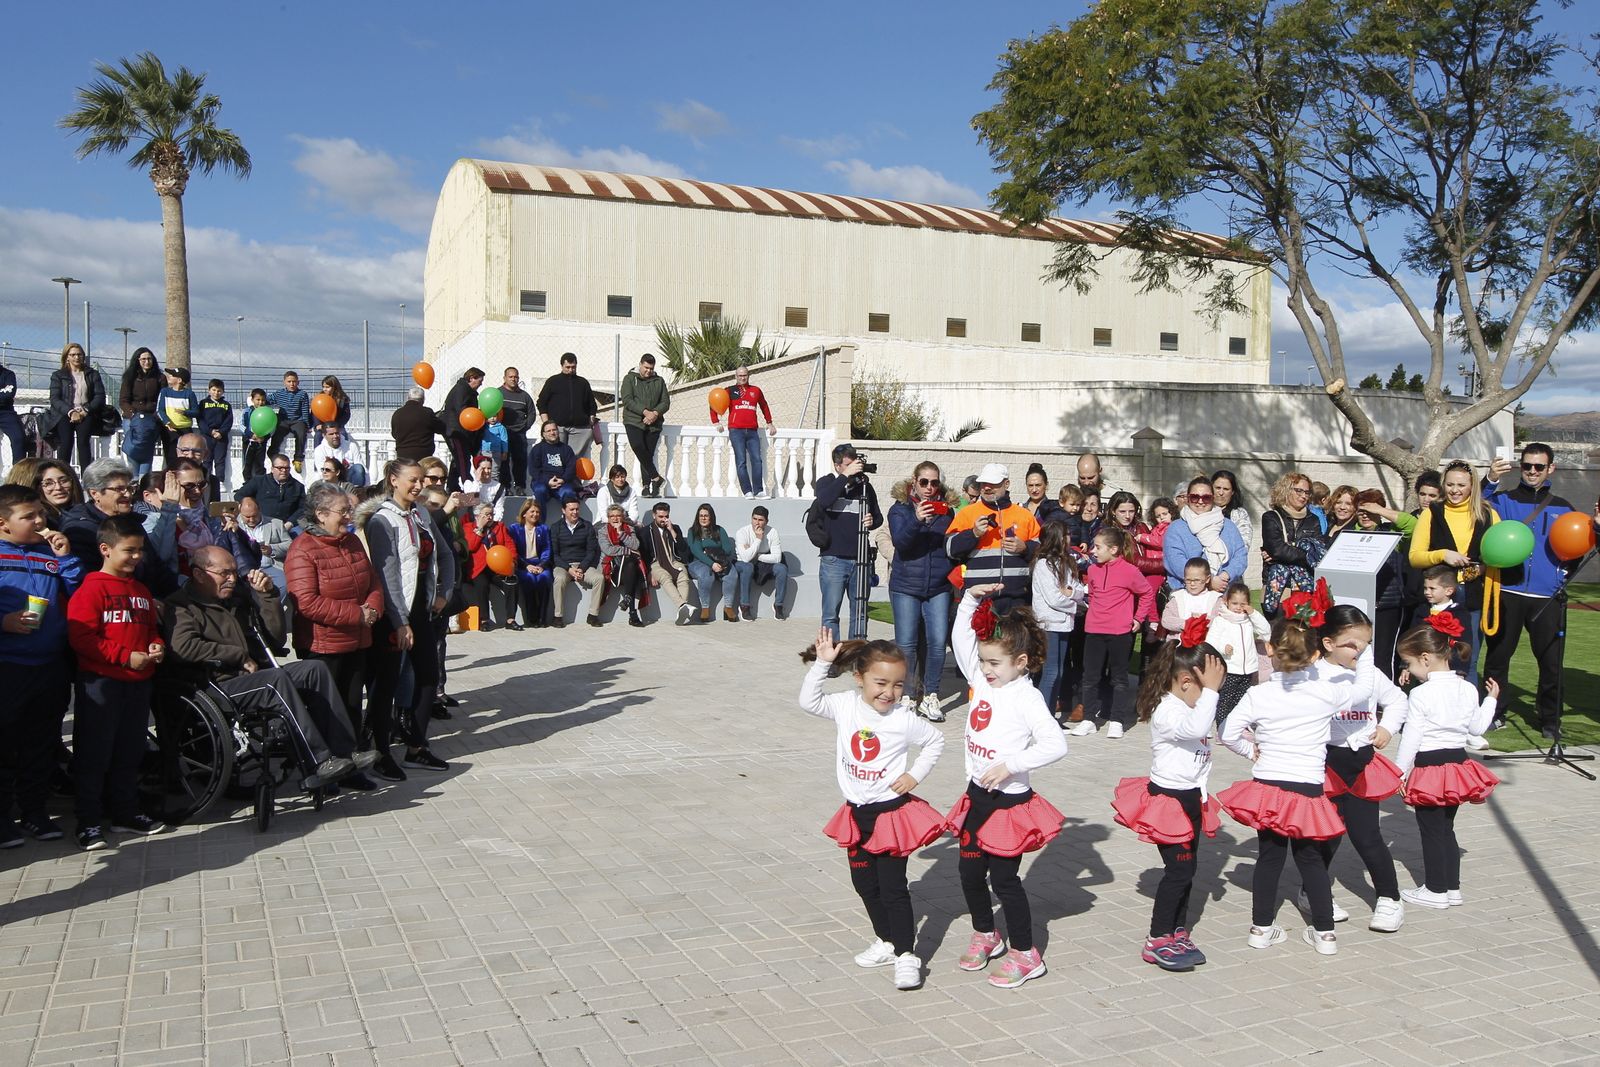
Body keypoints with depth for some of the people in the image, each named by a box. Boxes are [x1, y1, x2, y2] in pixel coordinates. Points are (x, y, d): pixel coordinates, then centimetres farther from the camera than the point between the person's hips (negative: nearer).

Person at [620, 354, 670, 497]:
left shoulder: (659, 381, 14)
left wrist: (655, 413, -11)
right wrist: (645, 412, -15)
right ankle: (655, 477, -21)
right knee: (638, 446, -26)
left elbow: (666, 402, 9)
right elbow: (627, 400, -6)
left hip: (654, 424, 3)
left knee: (648, 453, 0)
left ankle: (647, 485, 4)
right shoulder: (630, 378, 5)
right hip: (633, 421, -3)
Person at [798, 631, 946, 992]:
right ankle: (887, 942, 33)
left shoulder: (904, 720, -14)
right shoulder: (845, 706, -6)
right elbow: (808, 701, -9)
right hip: (857, 813, 5)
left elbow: (935, 741, 1)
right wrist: (822, 663, -15)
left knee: (893, 887, -4)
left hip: (892, 812, -5)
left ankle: (906, 955, 6)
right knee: (865, 883, 16)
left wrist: (915, 775, -7)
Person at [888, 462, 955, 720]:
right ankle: (907, 696, 11)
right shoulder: (900, 508, 2)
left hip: (938, 587, 2)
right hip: (906, 585, -2)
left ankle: (930, 696, 7)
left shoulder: (946, 509, 9)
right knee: (906, 643, -3)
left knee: (937, 642, -6)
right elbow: (900, 542, -14)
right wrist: (916, 520, -28)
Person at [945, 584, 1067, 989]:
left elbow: (1055, 744, -25)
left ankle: (1025, 954, 16)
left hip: (1009, 800, -7)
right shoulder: (982, 682, 3)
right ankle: (985, 935, 37)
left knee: (1003, 877, 0)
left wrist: (1009, 765, -28)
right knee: (969, 870, 15)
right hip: (977, 795, 7)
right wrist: (971, 600, 1)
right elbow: (961, 640, 12)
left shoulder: (1026, 697, -17)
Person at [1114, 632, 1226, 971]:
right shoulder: (1166, 711, -22)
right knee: (1180, 869, -7)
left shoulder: (1188, 707, 10)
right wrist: (1210, 689, -36)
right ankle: (1158, 941, 3)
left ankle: (1177, 934, 25)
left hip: (1190, 798, 10)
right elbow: (1196, 727, -41)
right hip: (1169, 799, -10)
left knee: (1187, 867, 14)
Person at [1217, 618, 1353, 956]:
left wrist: (1251, 750, 9)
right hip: (1308, 788, 0)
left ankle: (1261, 927, 19)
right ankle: (1324, 931, 21)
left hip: (1267, 786, 0)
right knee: (1311, 858, 16)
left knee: (1269, 857, 13)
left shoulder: (1259, 695, -9)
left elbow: (1228, 732, -9)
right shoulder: (1327, 692, -9)